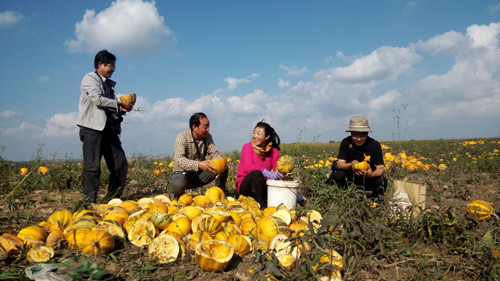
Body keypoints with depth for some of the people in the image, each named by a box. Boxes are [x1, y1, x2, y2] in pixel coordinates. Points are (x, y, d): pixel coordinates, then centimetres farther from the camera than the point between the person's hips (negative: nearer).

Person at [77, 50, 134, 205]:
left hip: (109, 128, 8)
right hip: (93, 128, -7)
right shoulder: (90, 79, 2)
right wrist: (119, 103, -6)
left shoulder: (109, 84, 24)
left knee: (121, 164, 3)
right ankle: (89, 203, -5)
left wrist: (121, 109, 6)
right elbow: (97, 99, -12)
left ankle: (112, 200, 13)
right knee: (92, 167, -10)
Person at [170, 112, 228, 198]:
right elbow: (179, 159, -34)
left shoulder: (207, 137, -1)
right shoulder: (182, 137, -20)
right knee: (177, 184, -38)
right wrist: (198, 165, -50)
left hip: (200, 174, 5)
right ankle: (179, 196, -2)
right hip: (183, 174, -5)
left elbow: (214, 153, -3)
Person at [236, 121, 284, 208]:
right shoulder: (247, 147, -7)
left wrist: (280, 173, -36)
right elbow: (248, 167, -24)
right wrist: (266, 173, -41)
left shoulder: (273, 150, 4)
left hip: (263, 184, 3)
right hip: (245, 184, -3)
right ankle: (262, 205, -27)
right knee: (256, 173, -36)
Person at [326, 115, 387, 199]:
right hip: (350, 176, 0)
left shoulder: (375, 145, -12)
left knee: (381, 181, -30)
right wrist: (350, 165, -38)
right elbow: (340, 164, -14)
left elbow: (380, 168, -15)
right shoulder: (346, 143, -11)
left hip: (368, 178, 1)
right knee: (338, 175, -32)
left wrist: (371, 174, -39)